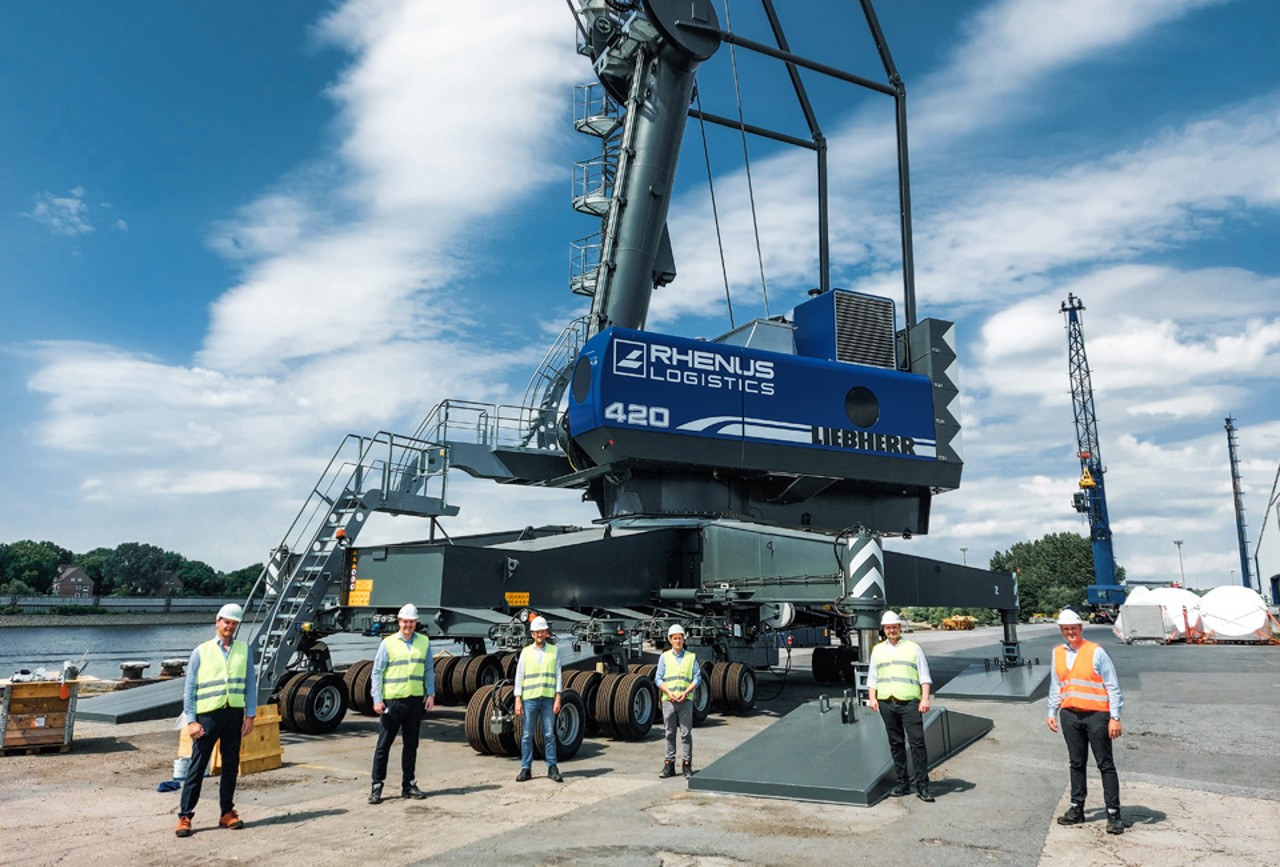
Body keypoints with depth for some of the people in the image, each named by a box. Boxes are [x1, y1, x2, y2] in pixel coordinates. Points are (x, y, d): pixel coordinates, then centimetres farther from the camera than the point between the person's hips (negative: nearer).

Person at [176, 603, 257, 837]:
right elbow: (189, 689, 2)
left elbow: (250, 684, 9)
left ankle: (227, 813, 19)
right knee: (197, 767, 0)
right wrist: (191, 721, -5)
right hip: (207, 715, -2)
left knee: (231, 766, 9)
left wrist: (250, 715, 2)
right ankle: (184, 816, 8)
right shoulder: (201, 652, 3)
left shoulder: (244, 650, 9)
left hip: (234, 714, 2)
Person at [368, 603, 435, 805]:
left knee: (411, 744, 11)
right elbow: (377, 672, -2)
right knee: (383, 745, 1)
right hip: (392, 700, -3)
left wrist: (431, 693, 3)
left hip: (416, 700, 3)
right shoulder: (388, 643, -3)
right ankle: (376, 786, 9)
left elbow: (429, 670, 12)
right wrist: (377, 699, -10)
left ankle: (409, 784, 21)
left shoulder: (424, 642, 7)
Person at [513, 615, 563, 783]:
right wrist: (518, 700, -3)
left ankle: (552, 767, 12)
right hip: (529, 698, 0)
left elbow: (558, 675, 4)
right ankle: (526, 768, 12)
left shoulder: (554, 651, 5)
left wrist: (558, 698, -3)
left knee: (549, 734, 3)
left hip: (548, 698, 0)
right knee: (527, 735, 4)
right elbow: (519, 676, 3)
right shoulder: (526, 652, 4)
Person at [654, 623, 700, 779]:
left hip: (685, 700, -1)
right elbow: (658, 679, 5)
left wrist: (685, 693, -9)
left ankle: (686, 764, 5)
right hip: (668, 700, 1)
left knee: (686, 733, -1)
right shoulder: (664, 657, 7)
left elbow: (697, 678, 4)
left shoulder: (691, 657, 7)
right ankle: (669, 764, 10)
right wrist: (669, 692, -10)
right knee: (670, 733, 5)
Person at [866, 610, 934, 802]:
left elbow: (924, 676, 4)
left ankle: (922, 786, -4)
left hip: (910, 702, -3)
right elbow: (872, 677, 16)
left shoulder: (913, 648, 8)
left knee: (917, 743, -8)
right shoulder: (877, 650, 16)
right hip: (886, 702, 3)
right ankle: (902, 784, 14)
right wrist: (872, 698, 3)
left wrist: (925, 698, -7)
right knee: (896, 744, 7)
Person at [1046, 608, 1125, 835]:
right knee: (1076, 763, 12)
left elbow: (1112, 686, -6)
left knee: (1105, 764, 1)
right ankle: (1076, 808, 21)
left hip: (1096, 714, -5)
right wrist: (1052, 712, 14)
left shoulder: (1096, 652, -6)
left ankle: (1113, 814, 7)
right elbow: (1055, 686, 18)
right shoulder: (1057, 653, 9)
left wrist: (1115, 717, -10)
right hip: (1070, 714, 5)